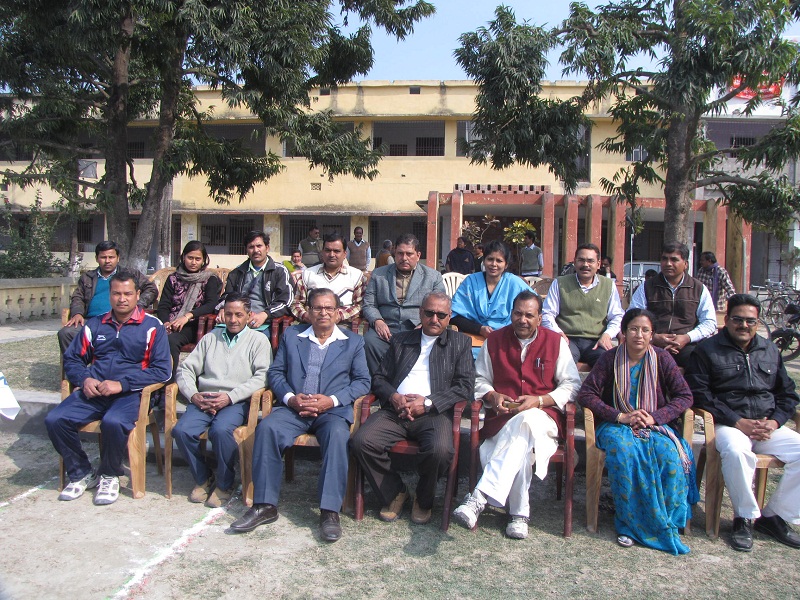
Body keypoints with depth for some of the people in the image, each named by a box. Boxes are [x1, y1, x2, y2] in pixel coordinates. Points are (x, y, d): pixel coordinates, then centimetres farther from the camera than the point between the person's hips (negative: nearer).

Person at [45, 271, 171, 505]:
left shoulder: (152, 327, 2)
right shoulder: (94, 324, 16)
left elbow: (162, 371, -5)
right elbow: (72, 359, 20)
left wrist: (122, 384, -15)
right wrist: (84, 379, -3)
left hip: (130, 392, -4)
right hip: (93, 391, 5)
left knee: (113, 422, -34)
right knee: (54, 419, -19)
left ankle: (109, 476, -4)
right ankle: (81, 473, 5)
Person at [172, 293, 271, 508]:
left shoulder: (258, 340, 10)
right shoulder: (210, 338, 23)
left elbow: (262, 376, -5)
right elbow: (186, 369, 15)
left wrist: (230, 397, -15)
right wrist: (194, 396, -5)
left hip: (236, 401, -4)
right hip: (204, 400, 4)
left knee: (221, 430, -33)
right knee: (181, 430, -23)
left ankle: (224, 484, -8)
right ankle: (203, 479, 2)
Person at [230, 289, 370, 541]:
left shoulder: (353, 342, 14)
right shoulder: (291, 335, 19)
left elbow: (362, 381, 6)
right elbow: (276, 372, 13)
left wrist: (332, 400, -9)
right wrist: (290, 398, -7)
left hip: (333, 410, -2)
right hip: (292, 408, 2)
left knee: (337, 434, -35)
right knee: (267, 427, -28)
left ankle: (330, 511, -29)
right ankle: (265, 505, -19)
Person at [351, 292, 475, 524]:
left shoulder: (460, 342, 14)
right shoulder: (401, 340, 22)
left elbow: (465, 385, 3)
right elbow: (379, 378, 18)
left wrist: (428, 403, -10)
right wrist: (394, 397, -6)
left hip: (434, 412, -2)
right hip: (395, 409, 3)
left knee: (440, 450, -33)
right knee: (361, 441, -23)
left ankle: (423, 500, 1)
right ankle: (394, 492, 2)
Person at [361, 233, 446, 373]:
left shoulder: (433, 276, 14)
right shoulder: (378, 274, 17)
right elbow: (368, 304, 13)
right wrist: (377, 321, -8)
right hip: (386, 328, 1)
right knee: (370, 341, -32)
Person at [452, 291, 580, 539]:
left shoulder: (555, 342, 10)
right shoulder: (494, 340, 14)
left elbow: (572, 384, 7)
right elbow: (480, 380, 19)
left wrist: (538, 400, -9)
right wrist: (493, 397, -5)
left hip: (542, 415, -1)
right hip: (502, 417, 2)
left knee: (524, 423, -40)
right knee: (520, 447, -36)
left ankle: (479, 498, -49)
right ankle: (519, 513, -23)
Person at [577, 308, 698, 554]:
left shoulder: (662, 358, 4)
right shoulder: (610, 359, 0)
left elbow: (685, 396, 1)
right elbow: (586, 394, -5)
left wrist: (655, 417, -14)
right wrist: (620, 417, -15)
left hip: (655, 425, 1)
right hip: (616, 425, -1)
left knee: (670, 455, -31)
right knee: (624, 450, -34)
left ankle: (668, 523, -16)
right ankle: (629, 523, -21)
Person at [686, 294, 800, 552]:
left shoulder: (770, 351, 18)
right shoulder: (707, 350, 3)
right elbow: (699, 394, -6)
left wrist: (775, 421, -2)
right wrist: (738, 422, -15)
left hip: (768, 427, 5)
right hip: (729, 424, -5)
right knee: (736, 451, -36)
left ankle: (774, 516, -2)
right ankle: (745, 517, -13)